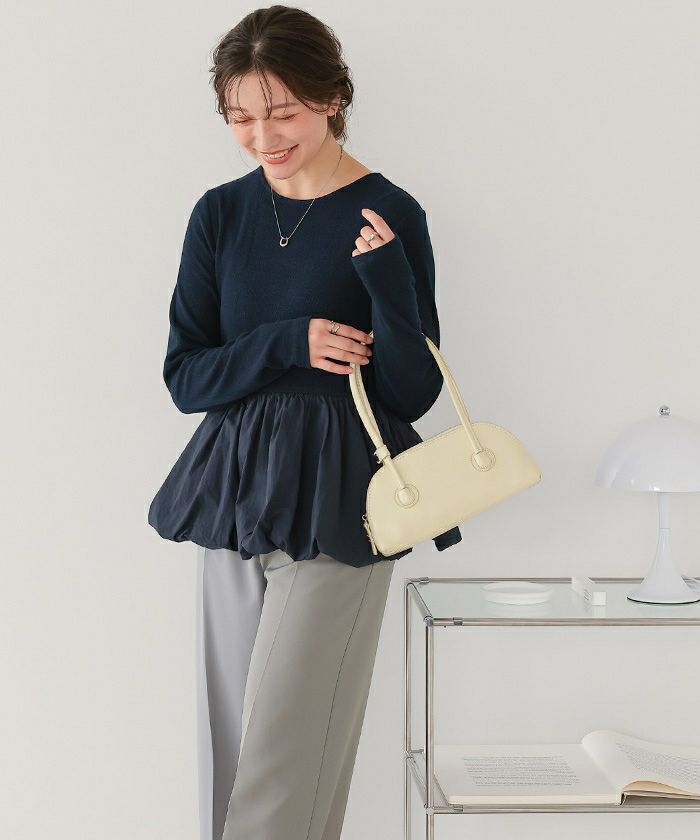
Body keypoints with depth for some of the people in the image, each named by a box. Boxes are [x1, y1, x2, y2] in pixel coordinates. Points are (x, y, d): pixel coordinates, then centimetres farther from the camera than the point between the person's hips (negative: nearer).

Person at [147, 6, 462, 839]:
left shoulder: (388, 215, -6)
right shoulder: (220, 215, 5)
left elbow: (412, 394, -6)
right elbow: (185, 376, 2)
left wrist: (388, 279, -22)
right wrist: (290, 341, -14)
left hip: (335, 510, -4)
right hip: (235, 491, 4)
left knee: (287, 755, -4)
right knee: (228, 744, 10)